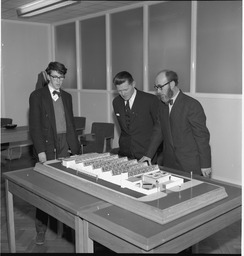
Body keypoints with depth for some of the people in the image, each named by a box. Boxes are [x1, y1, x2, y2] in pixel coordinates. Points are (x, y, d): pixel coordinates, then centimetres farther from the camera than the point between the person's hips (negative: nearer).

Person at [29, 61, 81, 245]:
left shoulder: (67, 96, 14)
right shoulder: (37, 96, -1)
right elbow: (35, 125, -6)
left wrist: (76, 146, 11)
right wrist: (40, 150, -13)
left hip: (65, 146, 4)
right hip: (47, 146, -4)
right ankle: (41, 229, 11)